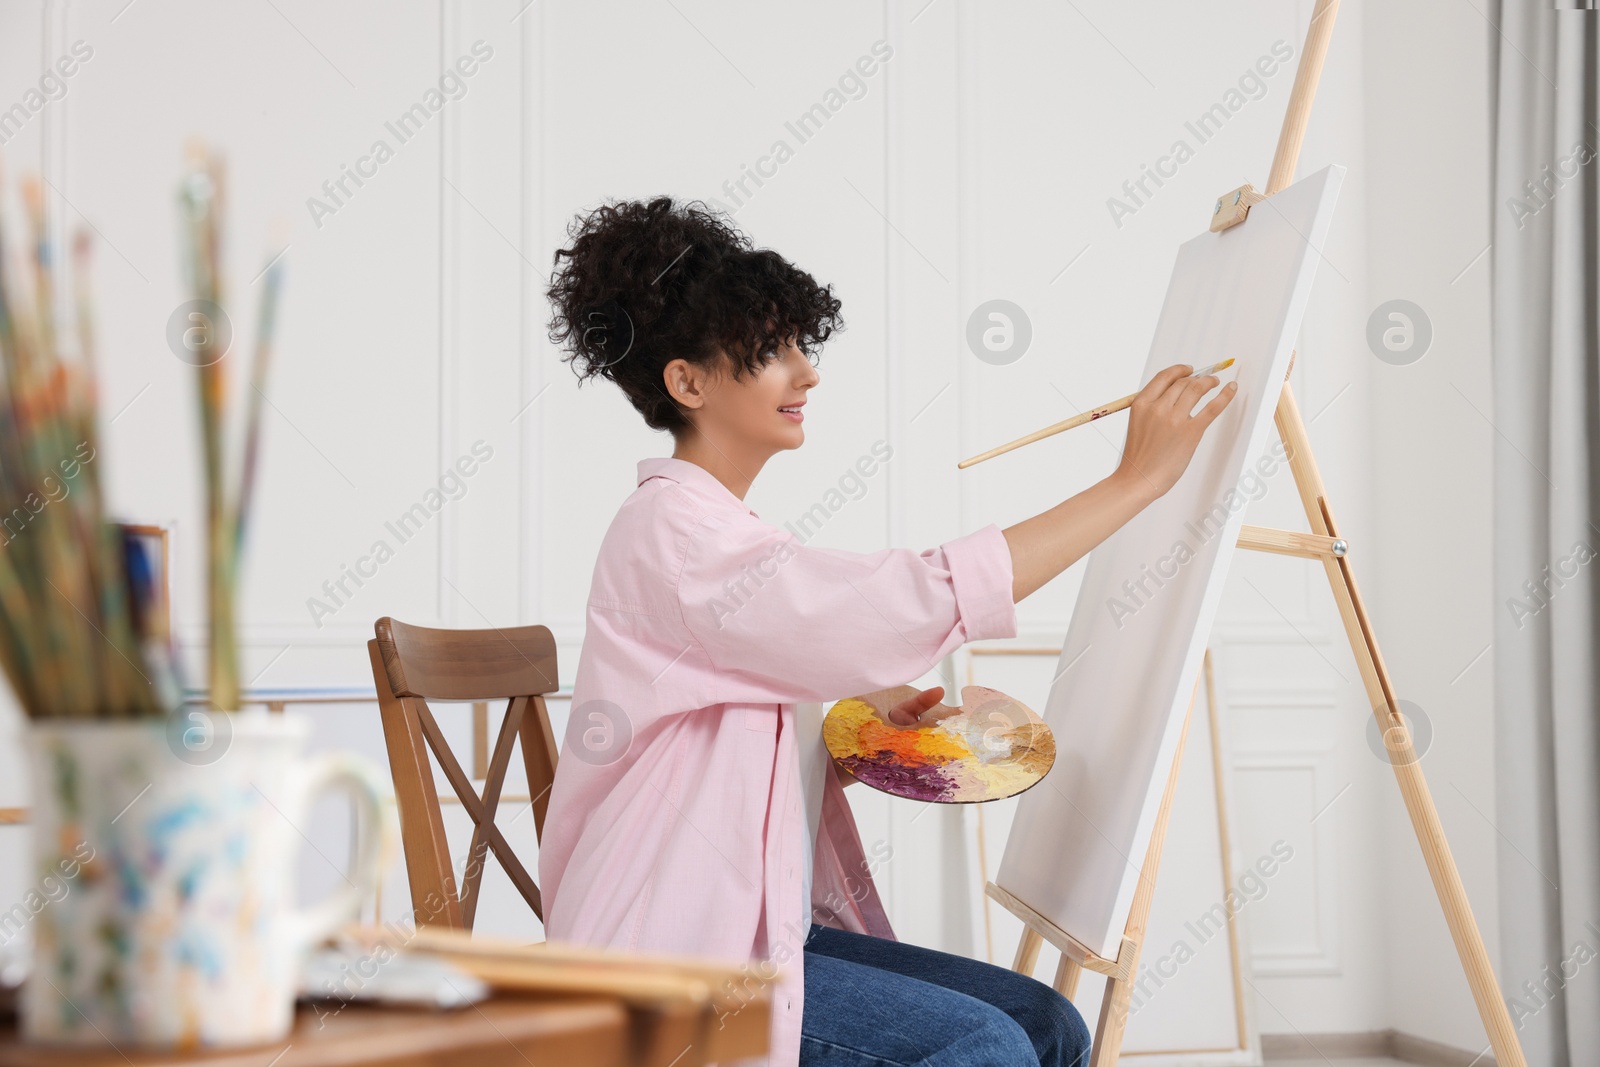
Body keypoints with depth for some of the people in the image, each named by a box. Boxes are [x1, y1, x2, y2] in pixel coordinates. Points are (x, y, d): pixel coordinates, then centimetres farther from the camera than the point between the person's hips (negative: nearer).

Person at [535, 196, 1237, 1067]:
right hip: (666, 965, -10)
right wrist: (1135, 480, -21)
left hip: (762, 932, 10)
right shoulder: (671, 536, -16)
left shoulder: (720, 530, 16)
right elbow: (928, 602, -26)